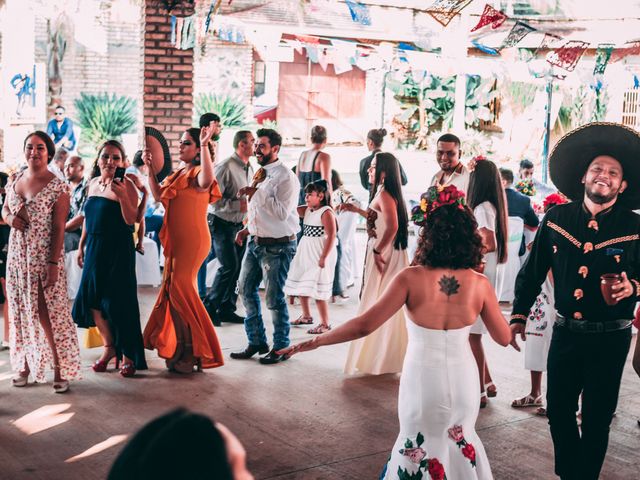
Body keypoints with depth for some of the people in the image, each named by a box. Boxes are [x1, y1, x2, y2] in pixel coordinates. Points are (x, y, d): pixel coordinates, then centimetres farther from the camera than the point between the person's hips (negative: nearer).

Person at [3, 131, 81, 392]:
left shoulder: (58, 187, -9)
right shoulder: (15, 179, 8)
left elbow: (59, 229, -12)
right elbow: (5, 208, 21)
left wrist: (53, 263, -17)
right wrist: (9, 217, -4)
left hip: (43, 257, -6)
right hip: (17, 255, 6)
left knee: (48, 314, -5)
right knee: (21, 311, 11)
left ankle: (60, 370, 3)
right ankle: (25, 364, 22)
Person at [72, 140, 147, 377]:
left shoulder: (125, 184, -10)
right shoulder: (92, 183, 11)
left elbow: (131, 220, -17)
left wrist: (122, 195, -29)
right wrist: (81, 245, 17)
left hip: (118, 250, -7)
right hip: (95, 249, 7)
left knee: (118, 302, -3)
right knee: (92, 300, 7)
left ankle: (127, 354, 9)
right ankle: (109, 347, 25)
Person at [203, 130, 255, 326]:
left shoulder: (250, 169, 11)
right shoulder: (226, 167, -16)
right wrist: (239, 205, -23)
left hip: (239, 225, 8)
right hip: (222, 224, -8)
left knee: (237, 268, 8)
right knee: (229, 266, -12)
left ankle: (227, 310, 19)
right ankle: (209, 308, 2)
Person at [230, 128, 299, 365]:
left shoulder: (286, 177, -15)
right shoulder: (259, 174, 12)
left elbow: (282, 212, -27)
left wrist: (256, 193, -27)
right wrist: (248, 228, 12)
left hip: (277, 246, -9)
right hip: (256, 241, 9)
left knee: (274, 297, -1)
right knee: (246, 290, 13)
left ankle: (281, 347, 17)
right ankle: (256, 342, 26)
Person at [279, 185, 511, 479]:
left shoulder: (411, 278, -16)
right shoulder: (480, 284, -9)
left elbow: (364, 325, -17)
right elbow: (504, 338, 2)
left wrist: (316, 342, -8)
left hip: (423, 381, -2)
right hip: (463, 380, 2)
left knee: (419, 447, 21)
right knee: (460, 440, 27)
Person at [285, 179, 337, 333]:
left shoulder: (326, 212, -14)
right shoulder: (307, 210, 11)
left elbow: (331, 236, -19)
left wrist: (323, 257, -22)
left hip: (319, 255, -9)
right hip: (304, 253, 9)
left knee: (317, 290, -8)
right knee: (300, 286, 16)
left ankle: (325, 324, 2)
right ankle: (306, 316, 33)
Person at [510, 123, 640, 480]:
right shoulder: (557, 218, 0)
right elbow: (533, 270, 6)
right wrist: (519, 314, 2)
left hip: (610, 339, -2)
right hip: (566, 331, 3)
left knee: (596, 419, 8)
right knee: (558, 410, 12)